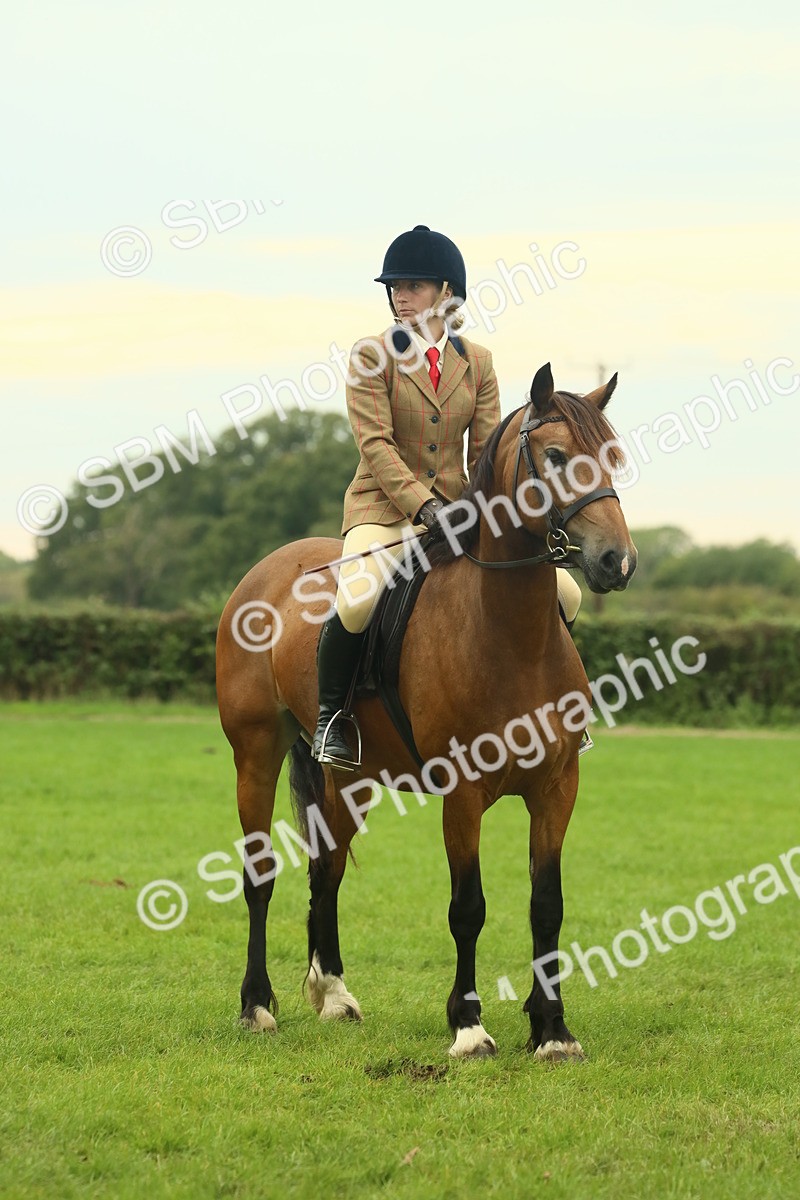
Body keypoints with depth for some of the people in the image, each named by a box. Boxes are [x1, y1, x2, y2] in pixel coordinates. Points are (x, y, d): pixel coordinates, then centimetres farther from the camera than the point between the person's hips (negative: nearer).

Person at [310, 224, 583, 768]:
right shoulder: (373, 356, -2)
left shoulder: (477, 362, 9)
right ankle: (330, 714, -11)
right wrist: (423, 506, -24)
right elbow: (376, 445, -12)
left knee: (565, 594, -7)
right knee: (358, 599, -35)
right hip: (385, 506, -4)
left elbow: (487, 452, 7)